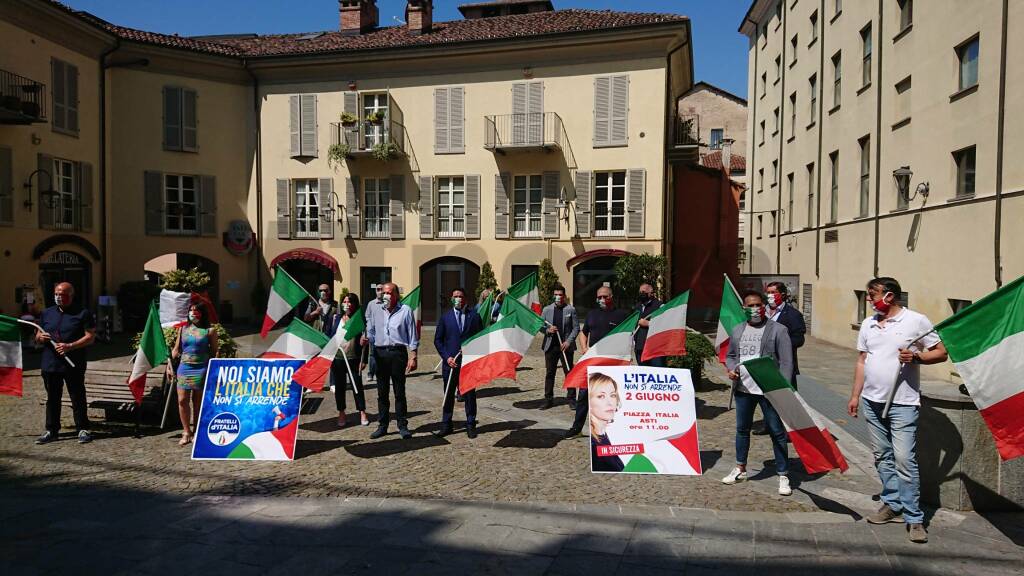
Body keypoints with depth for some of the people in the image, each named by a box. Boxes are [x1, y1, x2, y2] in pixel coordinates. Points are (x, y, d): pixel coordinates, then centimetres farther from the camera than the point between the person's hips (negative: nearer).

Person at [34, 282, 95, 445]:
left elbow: (90, 337, -7)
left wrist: (70, 346, -19)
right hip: (50, 364, 5)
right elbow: (38, 336, 20)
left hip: (74, 365, -5)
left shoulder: (83, 313, -2)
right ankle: (51, 430, 21)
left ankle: (83, 430, 9)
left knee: (78, 397, 1)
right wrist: (41, 337, -4)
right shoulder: (47, 313, 14)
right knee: (52, 398, 11)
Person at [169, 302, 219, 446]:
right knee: (182, 400, -3)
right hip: (184, 368, 3)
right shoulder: (183, 329, 11)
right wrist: (169, 365, 6)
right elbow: (176, 349, 15)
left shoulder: (209, 331, 1)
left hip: (201, 369, -3)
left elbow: (214, 353, 1)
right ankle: (186, 432, 7)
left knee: (198, 402, 3)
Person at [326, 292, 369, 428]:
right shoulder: (334, 318, 4)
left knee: (357, 386, 3)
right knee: (339, 386, 10)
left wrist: (363, 360, -4)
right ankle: (341, 414, 21)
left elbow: (365, 341, -1)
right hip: (337, 358, 2)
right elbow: (327, 336, 6)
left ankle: (362, 413, 14)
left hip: (354, 359, -2)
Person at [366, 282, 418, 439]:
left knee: (399, 392, 2)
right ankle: (382, 425, 17)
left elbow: (412, 335, 0)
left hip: (398, 353, -3)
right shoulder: (377, 311, 12)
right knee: (382, 392, 8)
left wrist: (412, 357, -5)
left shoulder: (405, 310, 1)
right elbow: (371, 331, 17)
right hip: (380, 354, 4)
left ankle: (403, 426, 11)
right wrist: (366, 339, -6)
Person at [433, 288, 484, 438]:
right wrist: (446, 357, -5)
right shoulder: (445, 317, 6)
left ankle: (470, 425, 16)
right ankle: (446, 425, 16)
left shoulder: (474, 316, 4)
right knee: (448, 395, 7)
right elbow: (438, 340, 5)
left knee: (469, 394, 5)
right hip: (450, 362, 1)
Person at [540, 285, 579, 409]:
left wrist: (568, 342, -10)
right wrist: (547, 330, -11)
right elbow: (540, 326, 11)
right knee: (549, 373, 6)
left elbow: (576, 328, 1)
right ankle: (548, 399, 14)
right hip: (550, 345, 2)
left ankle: (571, 399, 11)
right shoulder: (546, 309, 8)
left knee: (569, 373, 2)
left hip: (566, 346, -2)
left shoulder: (571, 309, 2)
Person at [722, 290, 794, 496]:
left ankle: (783, 476, 13)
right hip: (743, 388, 5)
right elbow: (730, 355, 19)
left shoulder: (778, 330, -6)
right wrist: (730, 368, -3)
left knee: (777, 432, 2)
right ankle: (740, 469, 33)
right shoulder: (737, 331, 10)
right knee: (742, 429, 17)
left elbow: (786, 362, -9)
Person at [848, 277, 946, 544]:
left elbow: (941, 352, -2)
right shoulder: (868, 324, 10)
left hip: (903, 404, -6)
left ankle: (914, 517, 3)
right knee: (882, 457, 13)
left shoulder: (916, 321, -6)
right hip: (872, 401, 6)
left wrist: (916, 356, -20)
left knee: (904, 459, -8)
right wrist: (855, 395, 13)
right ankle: (892, 504, 27)